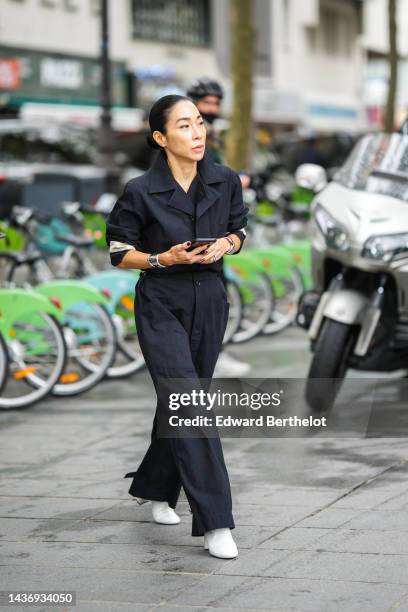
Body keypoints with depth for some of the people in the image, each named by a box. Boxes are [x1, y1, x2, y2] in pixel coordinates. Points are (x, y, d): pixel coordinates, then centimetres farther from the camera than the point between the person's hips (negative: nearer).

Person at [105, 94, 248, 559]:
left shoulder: (225, 181, -1)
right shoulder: (141, 192, -12)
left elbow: (239, 229, 14)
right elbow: (119, 251, -2)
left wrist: (226, 244, -9)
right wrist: (163, 259, -18)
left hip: (210, 301, 5)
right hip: (162, 306, -4)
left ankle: (155, 487, 39)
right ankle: (214, 522, -13)